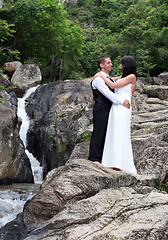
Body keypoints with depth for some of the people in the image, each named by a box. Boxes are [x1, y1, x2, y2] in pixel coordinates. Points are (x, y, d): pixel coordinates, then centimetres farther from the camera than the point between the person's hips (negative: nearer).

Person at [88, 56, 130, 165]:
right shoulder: (98, 78, -8)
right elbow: (107, 93, -18)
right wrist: (122, 101, -21)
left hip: (108, 110, 9)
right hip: (100, 110, -9)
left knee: (106, 135, 9)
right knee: (98, 134, -8)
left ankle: (102, 159, 15)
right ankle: (94, 159, -4)